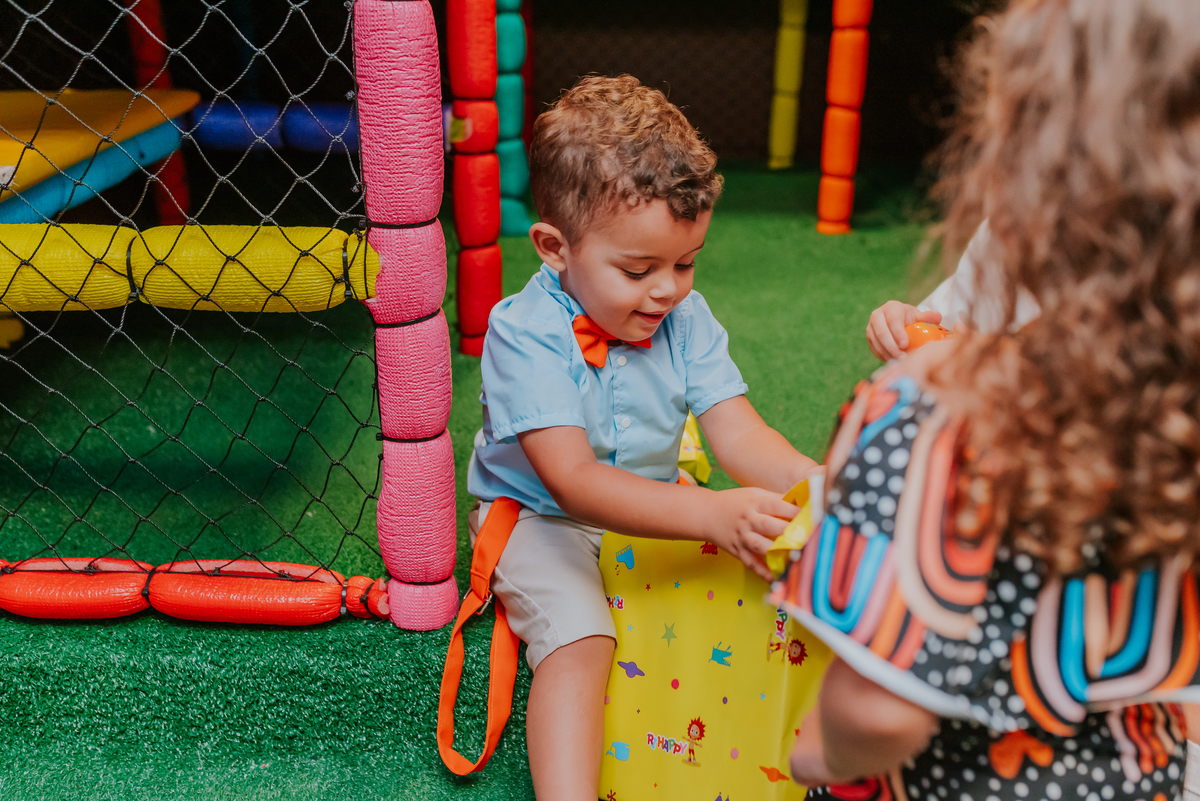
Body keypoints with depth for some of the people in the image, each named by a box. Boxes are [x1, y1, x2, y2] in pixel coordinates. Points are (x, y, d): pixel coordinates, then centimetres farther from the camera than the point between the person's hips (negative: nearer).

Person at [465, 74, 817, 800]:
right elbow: (572, 480, -33)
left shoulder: (687, 319, -7)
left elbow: (738, 432, -13)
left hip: (659, 511, 5)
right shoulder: (524, 333, -24)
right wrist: (712, 513, -45)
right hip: (544, 521, -5)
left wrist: (812, 482, -37)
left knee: (779, 582, -12)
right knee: (577, 638, -29)